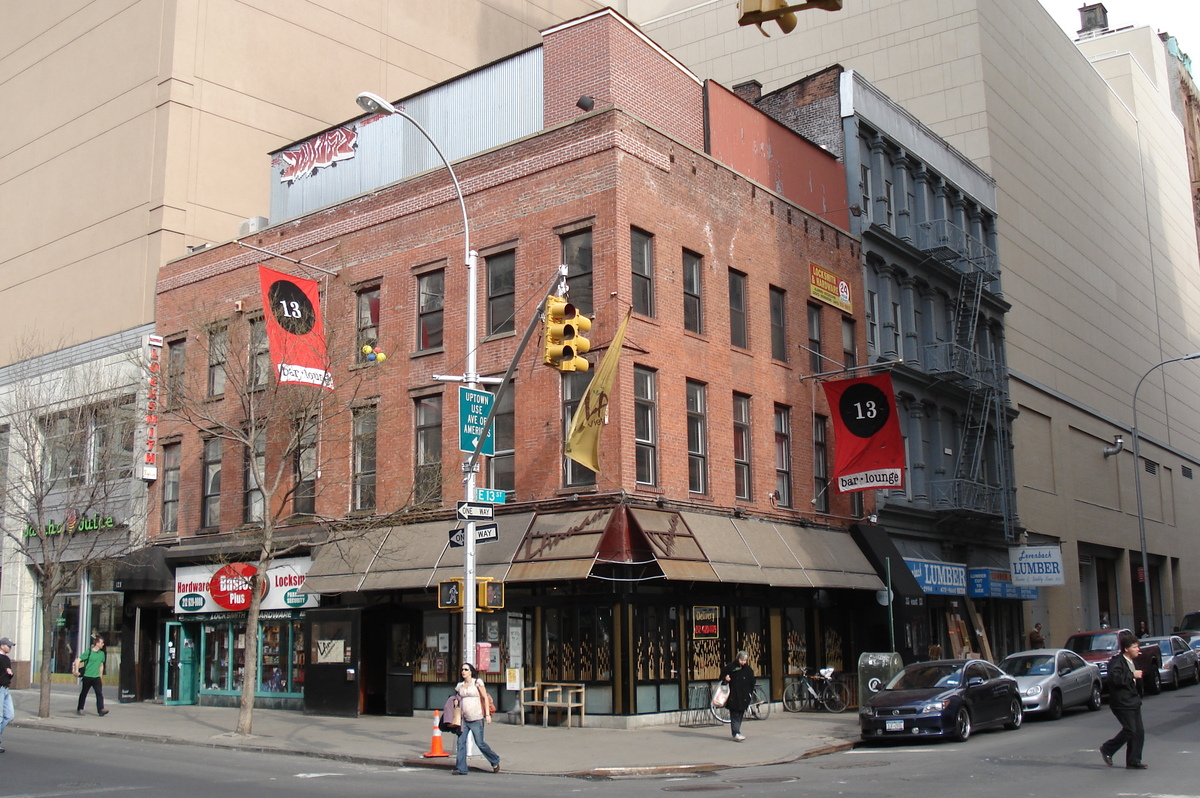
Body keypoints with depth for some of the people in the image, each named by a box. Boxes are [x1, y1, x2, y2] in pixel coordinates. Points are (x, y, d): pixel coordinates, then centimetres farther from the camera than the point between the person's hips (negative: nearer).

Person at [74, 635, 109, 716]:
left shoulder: (102, 653, 9)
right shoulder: (89, 652, -7)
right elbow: (78, 660, -8)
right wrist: (76, 670, -17)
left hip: (96, 677, 4)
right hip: (87, 676, -4)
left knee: (99, 693, -10)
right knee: (84, 693, 10)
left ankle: (101, 710, -15)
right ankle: (80, 709, 24)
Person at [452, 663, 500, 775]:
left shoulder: (477, 682, -2)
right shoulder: (460, 685, 12)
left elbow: (485, 698, -3)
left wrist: (487, 714, -9)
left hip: (476, 718, -5)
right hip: (464, 719, 5)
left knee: (480, 743, 0)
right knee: (461, 742, -6)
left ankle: (495, 761, 21)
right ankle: (461, 769, -1)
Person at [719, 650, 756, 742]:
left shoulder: (749, 670, 7)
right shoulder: (731, 667, -3)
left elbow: (752, 684, 13)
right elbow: (723, 674, 8)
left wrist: (750, 695, 6)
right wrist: (725, 678, -15)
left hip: (743, 697, 4)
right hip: (733, 696, -4)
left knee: (740, 715, 7)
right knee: (734, 715, -9)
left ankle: (736, 732, 16)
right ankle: (736, 734, -15)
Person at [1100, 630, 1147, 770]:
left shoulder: (1133, 661, 13)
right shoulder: (1116, 661, -16)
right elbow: (1115, 678, -31)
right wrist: (1132, 675, -25)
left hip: (1134, 701, 9)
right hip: (1122, 703, -9)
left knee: (1139, 731, 5)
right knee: (1130, 730, -9)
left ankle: (1134, 761, 12)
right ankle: (1107, 750, 9)